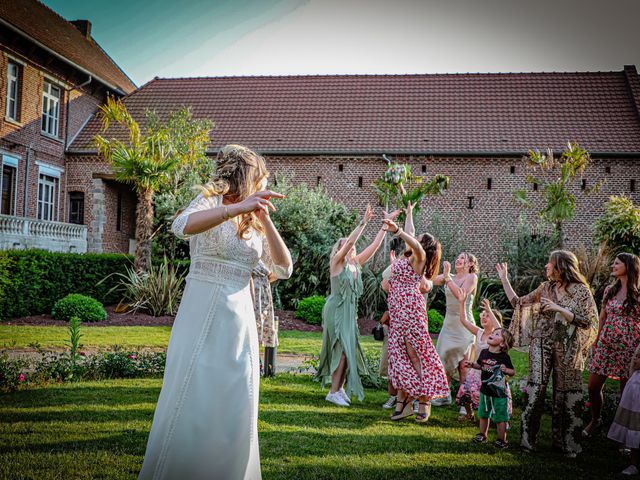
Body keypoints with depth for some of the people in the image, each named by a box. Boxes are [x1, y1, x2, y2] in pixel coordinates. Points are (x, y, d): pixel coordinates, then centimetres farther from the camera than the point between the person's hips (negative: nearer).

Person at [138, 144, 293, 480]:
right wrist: (239, 207, -33)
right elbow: (181, 226, -25)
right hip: (203, 317, -6)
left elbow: (284, 269, 7)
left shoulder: (254, 223, 15)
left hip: (239, 322, 6)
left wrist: (265, 220, -1)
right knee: (190, 405, -5)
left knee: (233, 412, 8)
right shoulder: (212, 200, -3)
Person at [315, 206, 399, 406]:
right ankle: (334, 391, -5)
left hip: (350, 311, 7)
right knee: (342, 349, -11)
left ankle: (339, 388, 16)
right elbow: (350, 241, -21)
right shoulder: (337, 262, -7)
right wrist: (364, 222, -26)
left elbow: (374, 245, 7)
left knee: (348, 349, 7)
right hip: (336, 309, -7)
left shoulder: (356, 263, 10)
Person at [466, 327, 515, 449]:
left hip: (499, 392, -6)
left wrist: (506, 370, -29)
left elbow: (513, 372, -9)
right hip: (485, 390, 6)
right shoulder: (484, 352, -1)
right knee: (483, 414, 20)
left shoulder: (504, 357, -16)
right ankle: (482, 435, 38)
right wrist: (472, 365, -2)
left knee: (500, 417, 4)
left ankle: (502, 440, 19)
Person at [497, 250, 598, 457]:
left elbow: (586, 322, -8)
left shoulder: (581, 290, -2)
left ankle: (564, 442, 17)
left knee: (565, 395, 4)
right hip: (541, 345, 3)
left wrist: (558, 308, -16)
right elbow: (518, 303, 14)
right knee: (535, 390, -3)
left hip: (566, 349, -3)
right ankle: (528, 440, 4)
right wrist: (504, 279, 11)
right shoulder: (545, 288, 10)